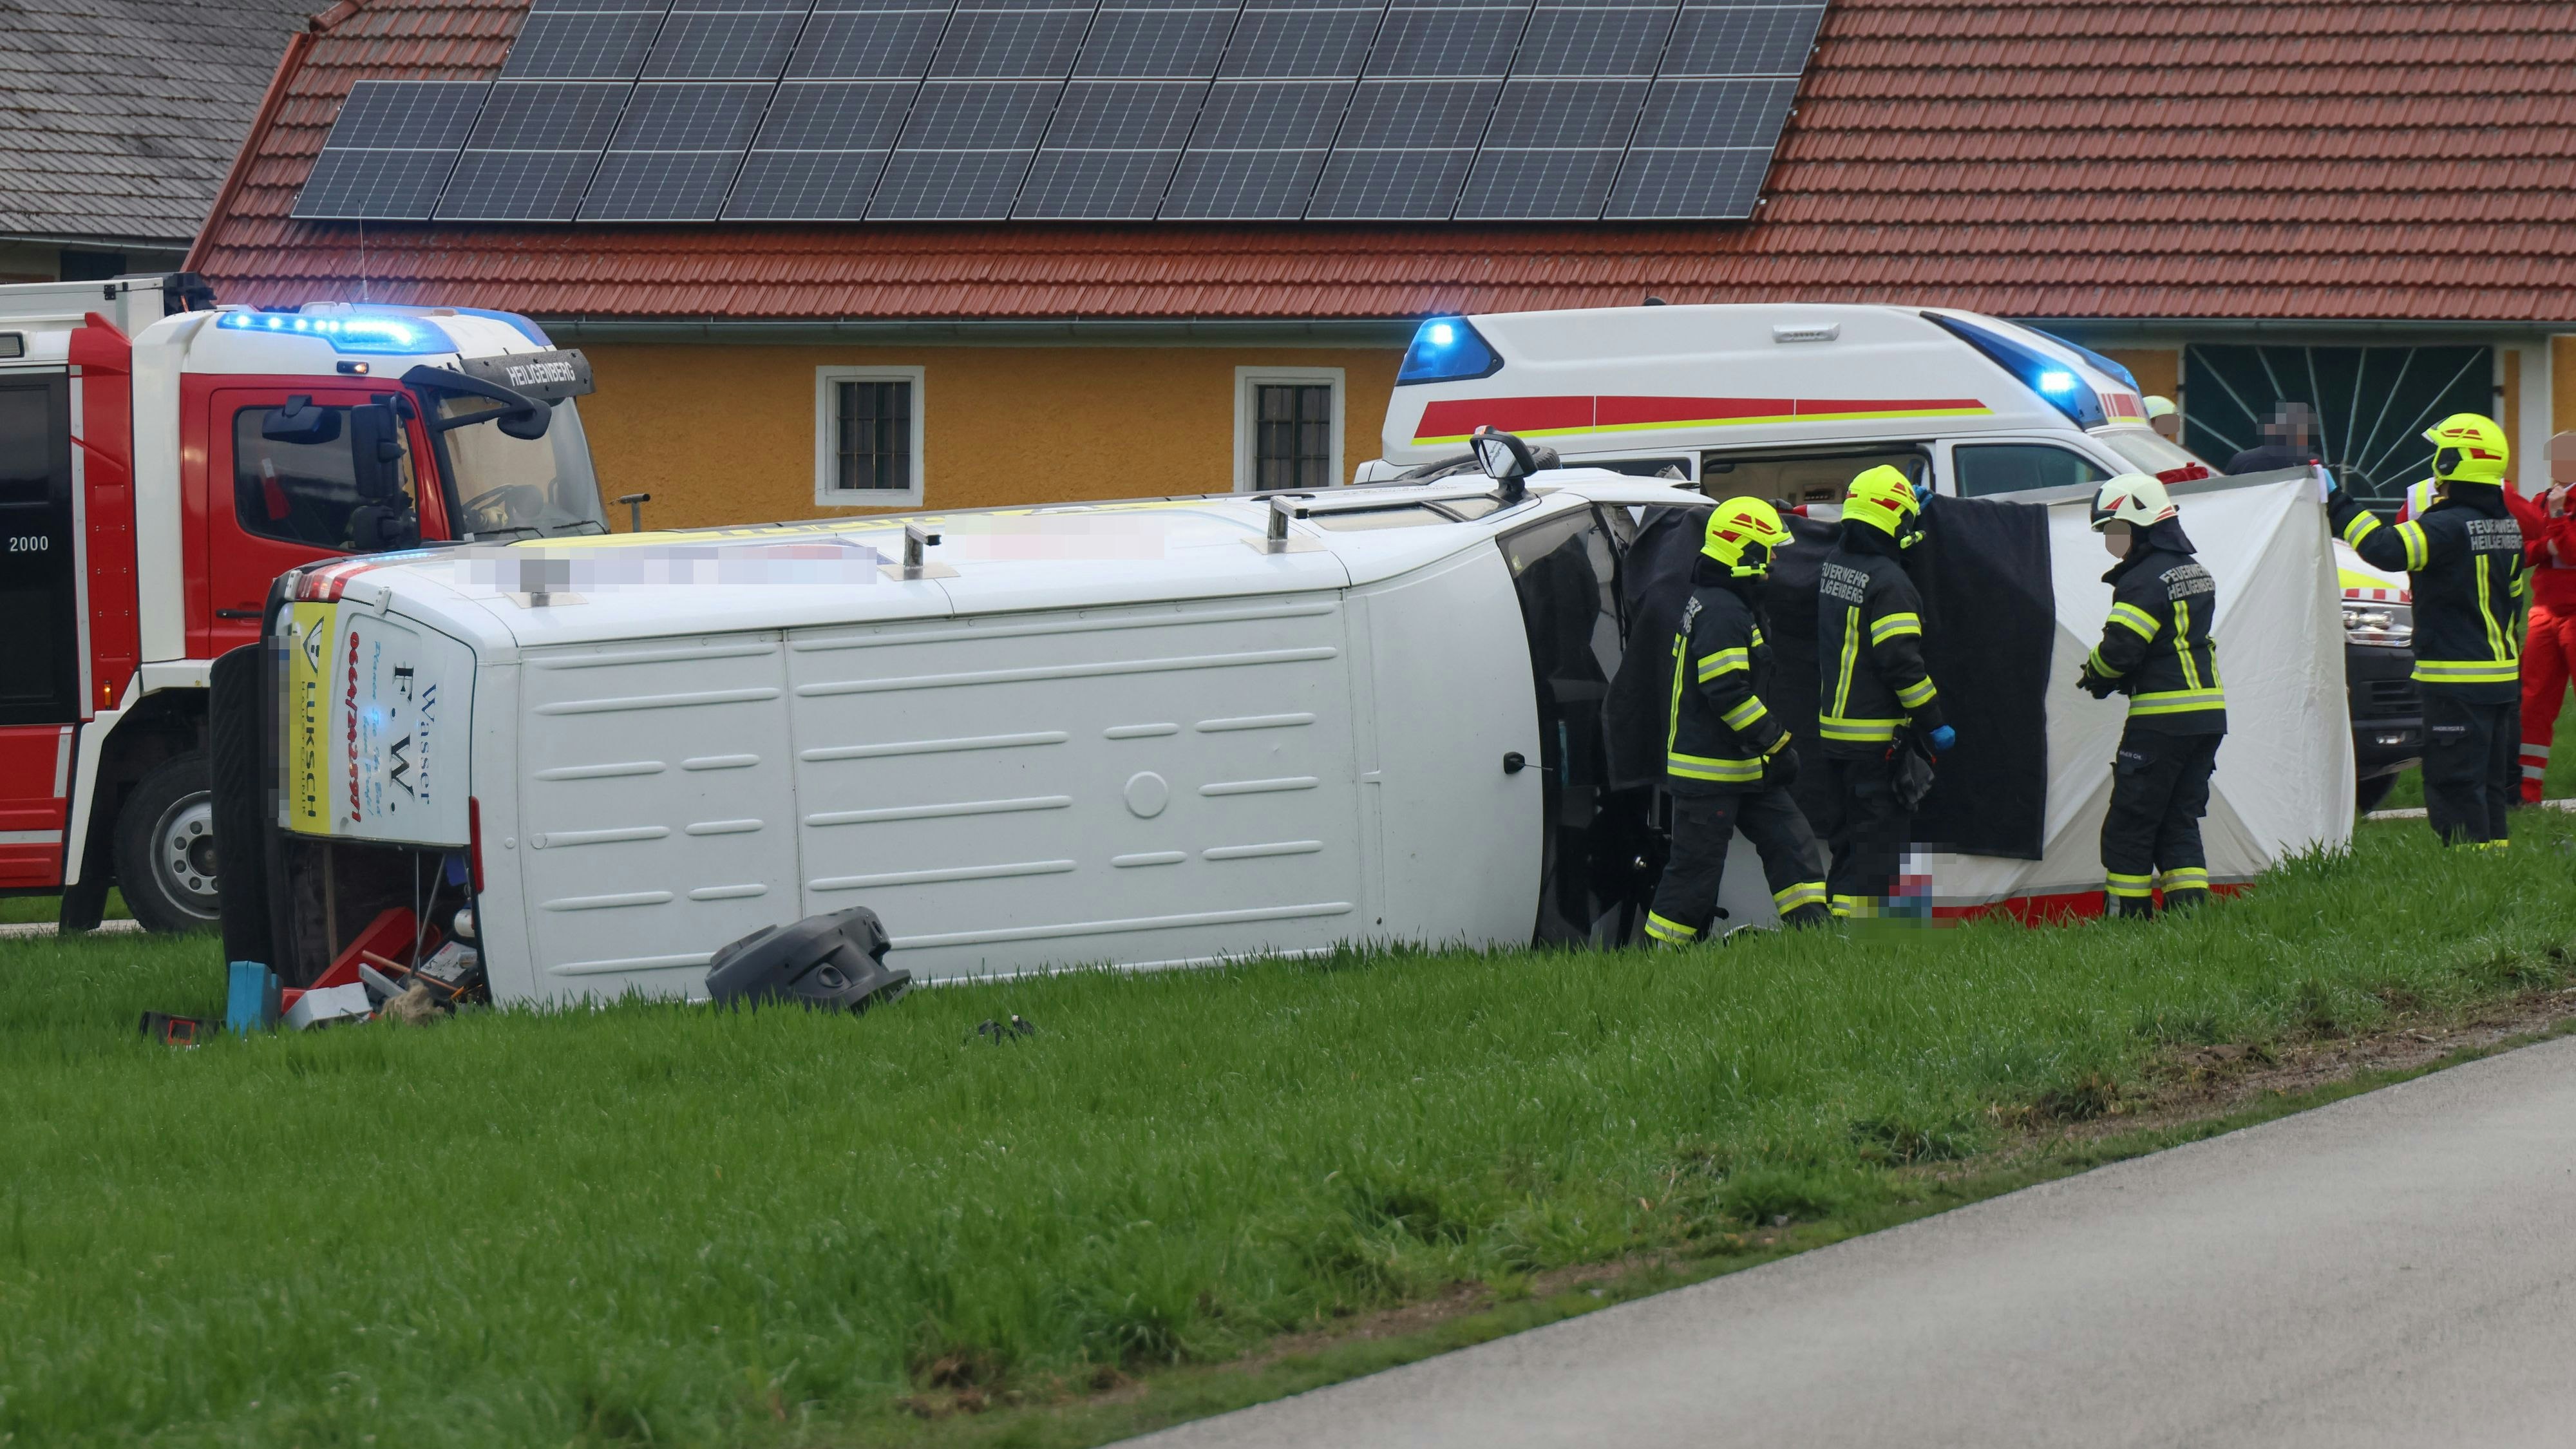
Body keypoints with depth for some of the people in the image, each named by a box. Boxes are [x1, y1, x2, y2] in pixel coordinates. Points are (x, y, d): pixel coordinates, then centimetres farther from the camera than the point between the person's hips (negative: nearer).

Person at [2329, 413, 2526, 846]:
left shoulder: (2450, 527, -19)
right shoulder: (2507, 526, 10)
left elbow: (2386, 549, -32)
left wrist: (2337, 504, -22)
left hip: (2458, 680, -9)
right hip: (2502, 676, 9)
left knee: (2454, 785, -6)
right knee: (2489, 784, 15)